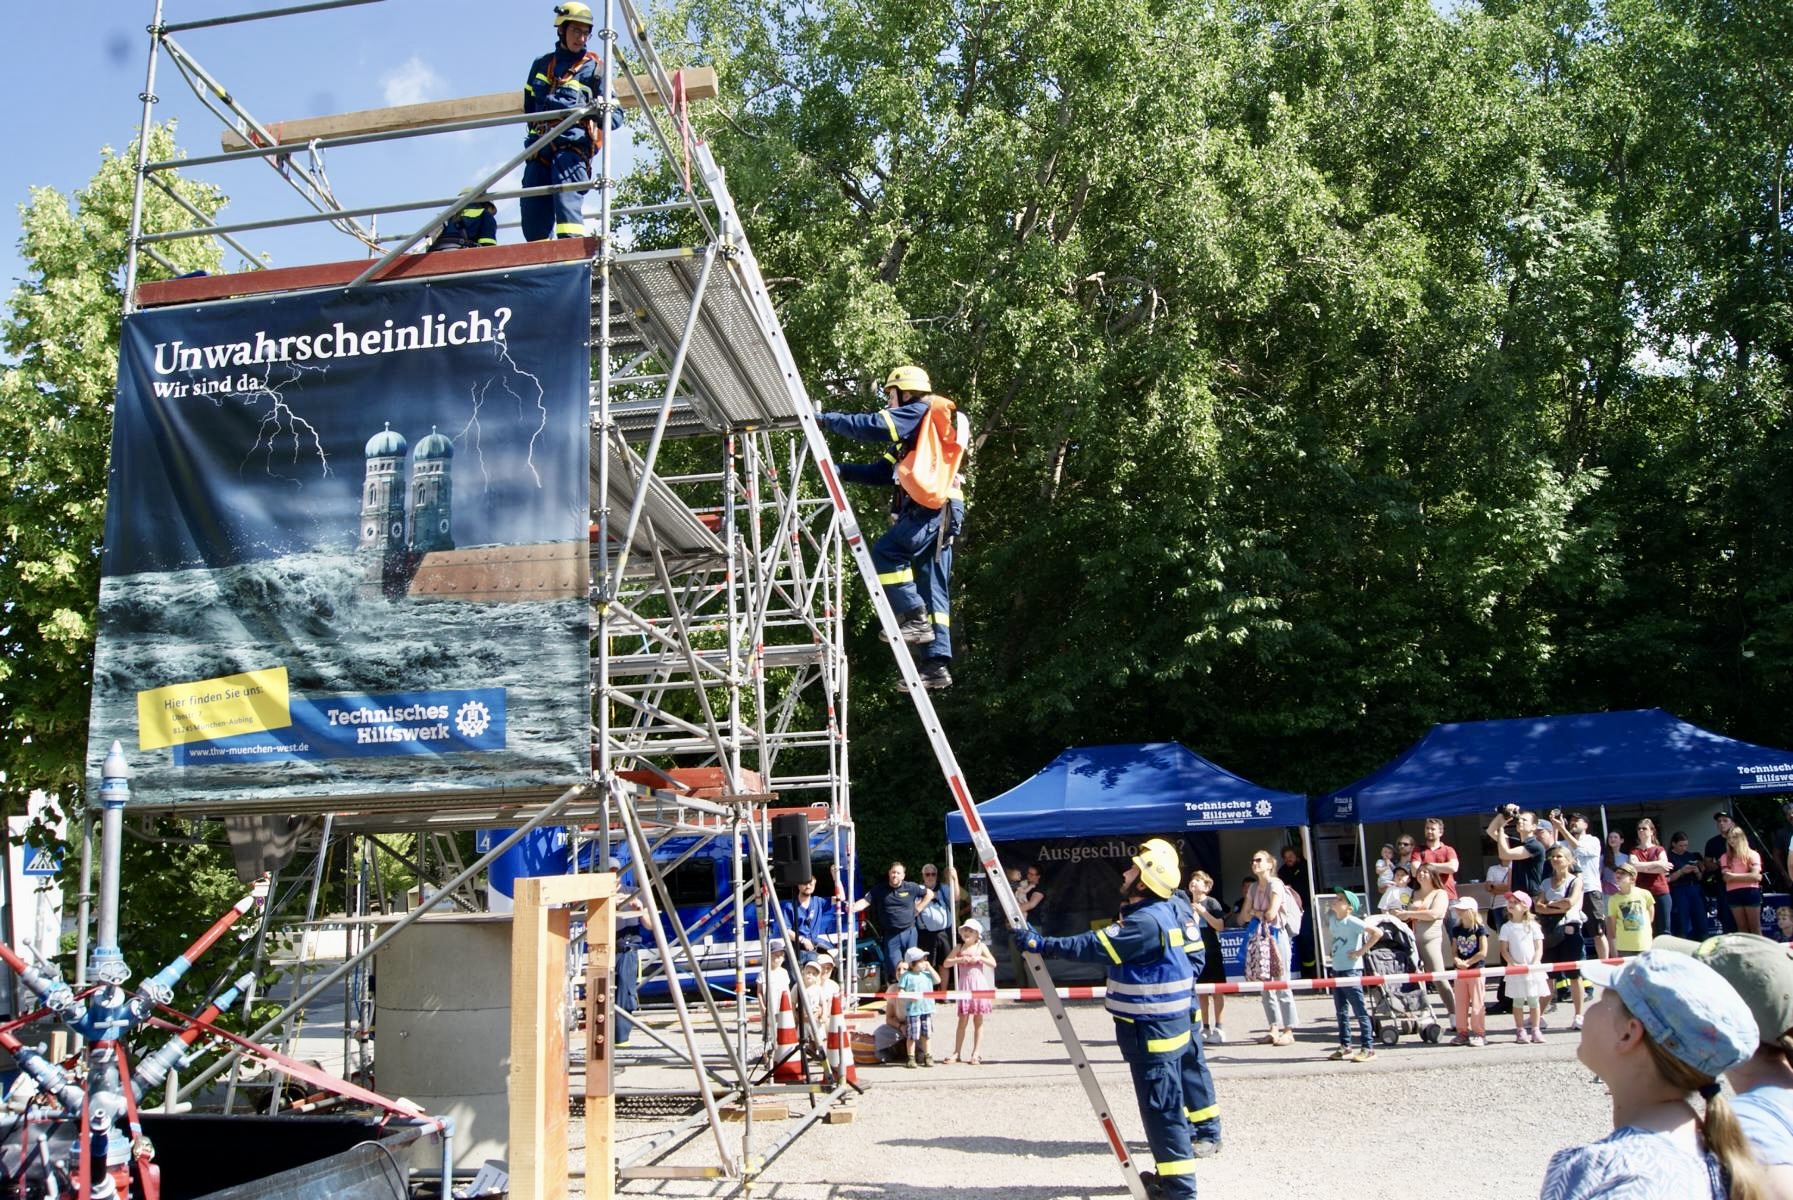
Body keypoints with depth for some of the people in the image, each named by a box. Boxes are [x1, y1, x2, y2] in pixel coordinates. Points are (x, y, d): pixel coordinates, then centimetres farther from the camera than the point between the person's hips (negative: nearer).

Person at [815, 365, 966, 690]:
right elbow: (881, 472, 26)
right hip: (940, 514, 10)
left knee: (884, 553, -12)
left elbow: (872, 426, -11)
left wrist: (825, 420, -1)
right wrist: (839, 469, 17)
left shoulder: (919, 412, 2)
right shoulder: (911, 436, 31)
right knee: (933, 589, 3)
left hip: (931, 507, -10)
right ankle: (936, 662, 0)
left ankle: (915, 617, -14)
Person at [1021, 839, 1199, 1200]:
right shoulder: (1161, 913, 8)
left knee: (1160, 1106, -4)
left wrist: (1042, 945, -23)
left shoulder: (1146, 922, -24)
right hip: (1159, 1024, 11)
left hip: (1151, 1030, -11)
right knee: (1163, 1102, 19)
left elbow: (1096, 947, -26)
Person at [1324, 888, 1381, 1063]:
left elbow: (1377, 932, -23)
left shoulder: (1352, 921, -15)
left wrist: (1361, 951, -20)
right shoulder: (1333, 921, 8)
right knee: (1341, 1012, 14)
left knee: (1360, 1011, -3)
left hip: (1351, 971, -8)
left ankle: (1367, 1048, 3)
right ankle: (1344, 1046, 24)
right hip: (1337, 970, 8)